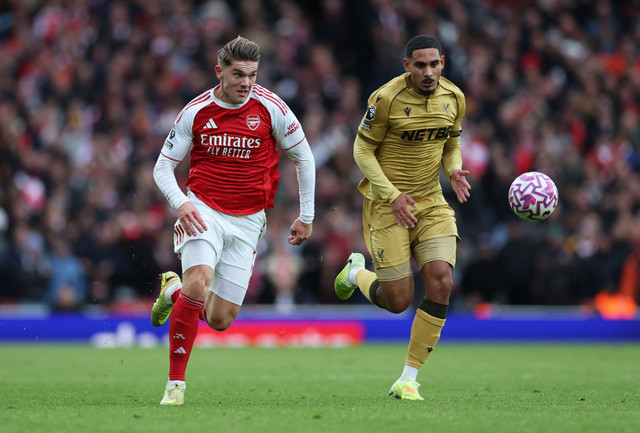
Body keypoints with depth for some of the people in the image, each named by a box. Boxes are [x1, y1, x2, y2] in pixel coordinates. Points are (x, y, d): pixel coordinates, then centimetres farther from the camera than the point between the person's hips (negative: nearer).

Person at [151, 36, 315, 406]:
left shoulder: (271, 108, -6)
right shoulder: (195, 112, -5)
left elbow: (304, 159, 6)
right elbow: (163, 167, 3)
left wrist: (306, 216, 8)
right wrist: (181, 202, -17)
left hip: (248, 221, 2)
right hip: (203, 210, -2)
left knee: (220, 320, 0)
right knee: (198, 282, -29)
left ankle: (175, 289, 34)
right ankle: (176, 382, -18)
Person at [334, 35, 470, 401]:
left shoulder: (454, 98, 0)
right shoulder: (387, 99, -16)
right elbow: (362, 150, -9)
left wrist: (454, 171, -7)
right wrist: (392, 196, -20)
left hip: (432, 203, 4)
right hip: (387, 205, -4)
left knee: (442, 283, -16)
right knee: (398, 301, -5)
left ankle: (409, 377, -4)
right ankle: (357, 273, 32)